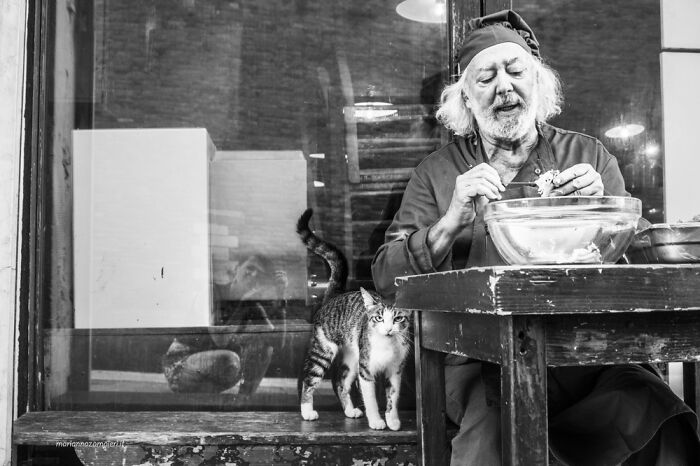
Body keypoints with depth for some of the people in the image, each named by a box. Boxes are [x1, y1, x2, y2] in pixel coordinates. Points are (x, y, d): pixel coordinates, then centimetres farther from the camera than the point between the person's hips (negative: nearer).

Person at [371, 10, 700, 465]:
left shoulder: (589, 155, 12)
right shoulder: (437, 172, 8)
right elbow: (385, 278, 0)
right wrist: (452, 222, -16)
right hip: (484, 363, -2)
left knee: (653, 410, -26)